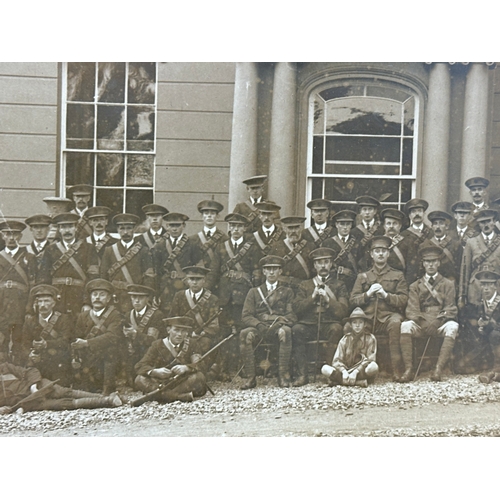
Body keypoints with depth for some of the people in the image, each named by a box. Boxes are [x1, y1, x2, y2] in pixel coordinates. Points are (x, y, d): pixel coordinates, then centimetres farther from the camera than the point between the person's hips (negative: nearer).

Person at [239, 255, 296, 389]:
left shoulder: (287, 291, 20)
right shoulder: (254, 292, 20)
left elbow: (292, 315, 7)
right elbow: (246, 317, 7)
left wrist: (279, 323, -16)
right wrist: (261, 326, -13)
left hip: (278, 327, -1)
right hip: (259, 327, 1)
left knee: (285, 331, -37)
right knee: (245, 334, -33)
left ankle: (283, 376, -31)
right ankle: (250, 377, -28)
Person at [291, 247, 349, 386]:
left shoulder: (339, 285, 16)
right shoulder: (305, 285, 20)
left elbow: (343, 311, 4)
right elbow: (296, 308, 7)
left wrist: (328, 300, -11)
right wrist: (312, 298, -5)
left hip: (329, 325, -1)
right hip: (308, 325, 1)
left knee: (336, 328, -36)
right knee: (296, 329, -32)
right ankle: (302, 374, -29)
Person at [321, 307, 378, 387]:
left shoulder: (370, 339, 4)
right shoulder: (345, 339, 9)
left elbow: (370, 359, -7)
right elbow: (336, 360, 1)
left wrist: (355, 372, -21)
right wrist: (344, 371, -21)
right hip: (346, 370, 2)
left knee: (373, 367, -35)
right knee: (325, 369, -24)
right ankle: (359, 382, -32)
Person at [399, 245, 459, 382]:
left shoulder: (448, 284, 14)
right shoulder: (415, 286, 16)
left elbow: (450, 309, 3)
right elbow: (412, 311, 3)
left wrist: (437, 321, -17)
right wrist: (423, 322, -19)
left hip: (441, 324, -1)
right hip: (420, 324, 1)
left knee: (452, 326, -34)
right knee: (405, 325, -30)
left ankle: (439, 369, -38)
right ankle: (408, 369, -33)